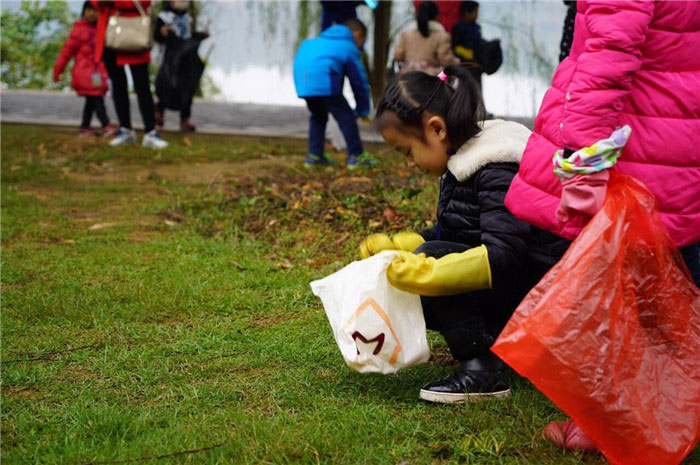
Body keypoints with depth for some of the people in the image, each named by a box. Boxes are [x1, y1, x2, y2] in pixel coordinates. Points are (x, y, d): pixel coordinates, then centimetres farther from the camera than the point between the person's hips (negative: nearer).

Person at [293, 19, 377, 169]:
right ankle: (356, 156, 5)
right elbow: (359, 81, 12)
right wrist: (363, 110, 22)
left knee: (317, 116, 25)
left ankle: (314, 155, 24)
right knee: (345, 116, 3)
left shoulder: (321, 40, 33)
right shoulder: (349, 48, 12)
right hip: (322, 80, -7)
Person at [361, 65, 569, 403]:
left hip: (535, 288, -10)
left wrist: (425, 271, -37)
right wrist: (393, 246, 7)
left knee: (431, 259, -25)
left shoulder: (498, 173, -21)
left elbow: (503, 255, -31)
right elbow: (446, 236, 20)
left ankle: (484, 371, -22)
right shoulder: (464, 165, 10)